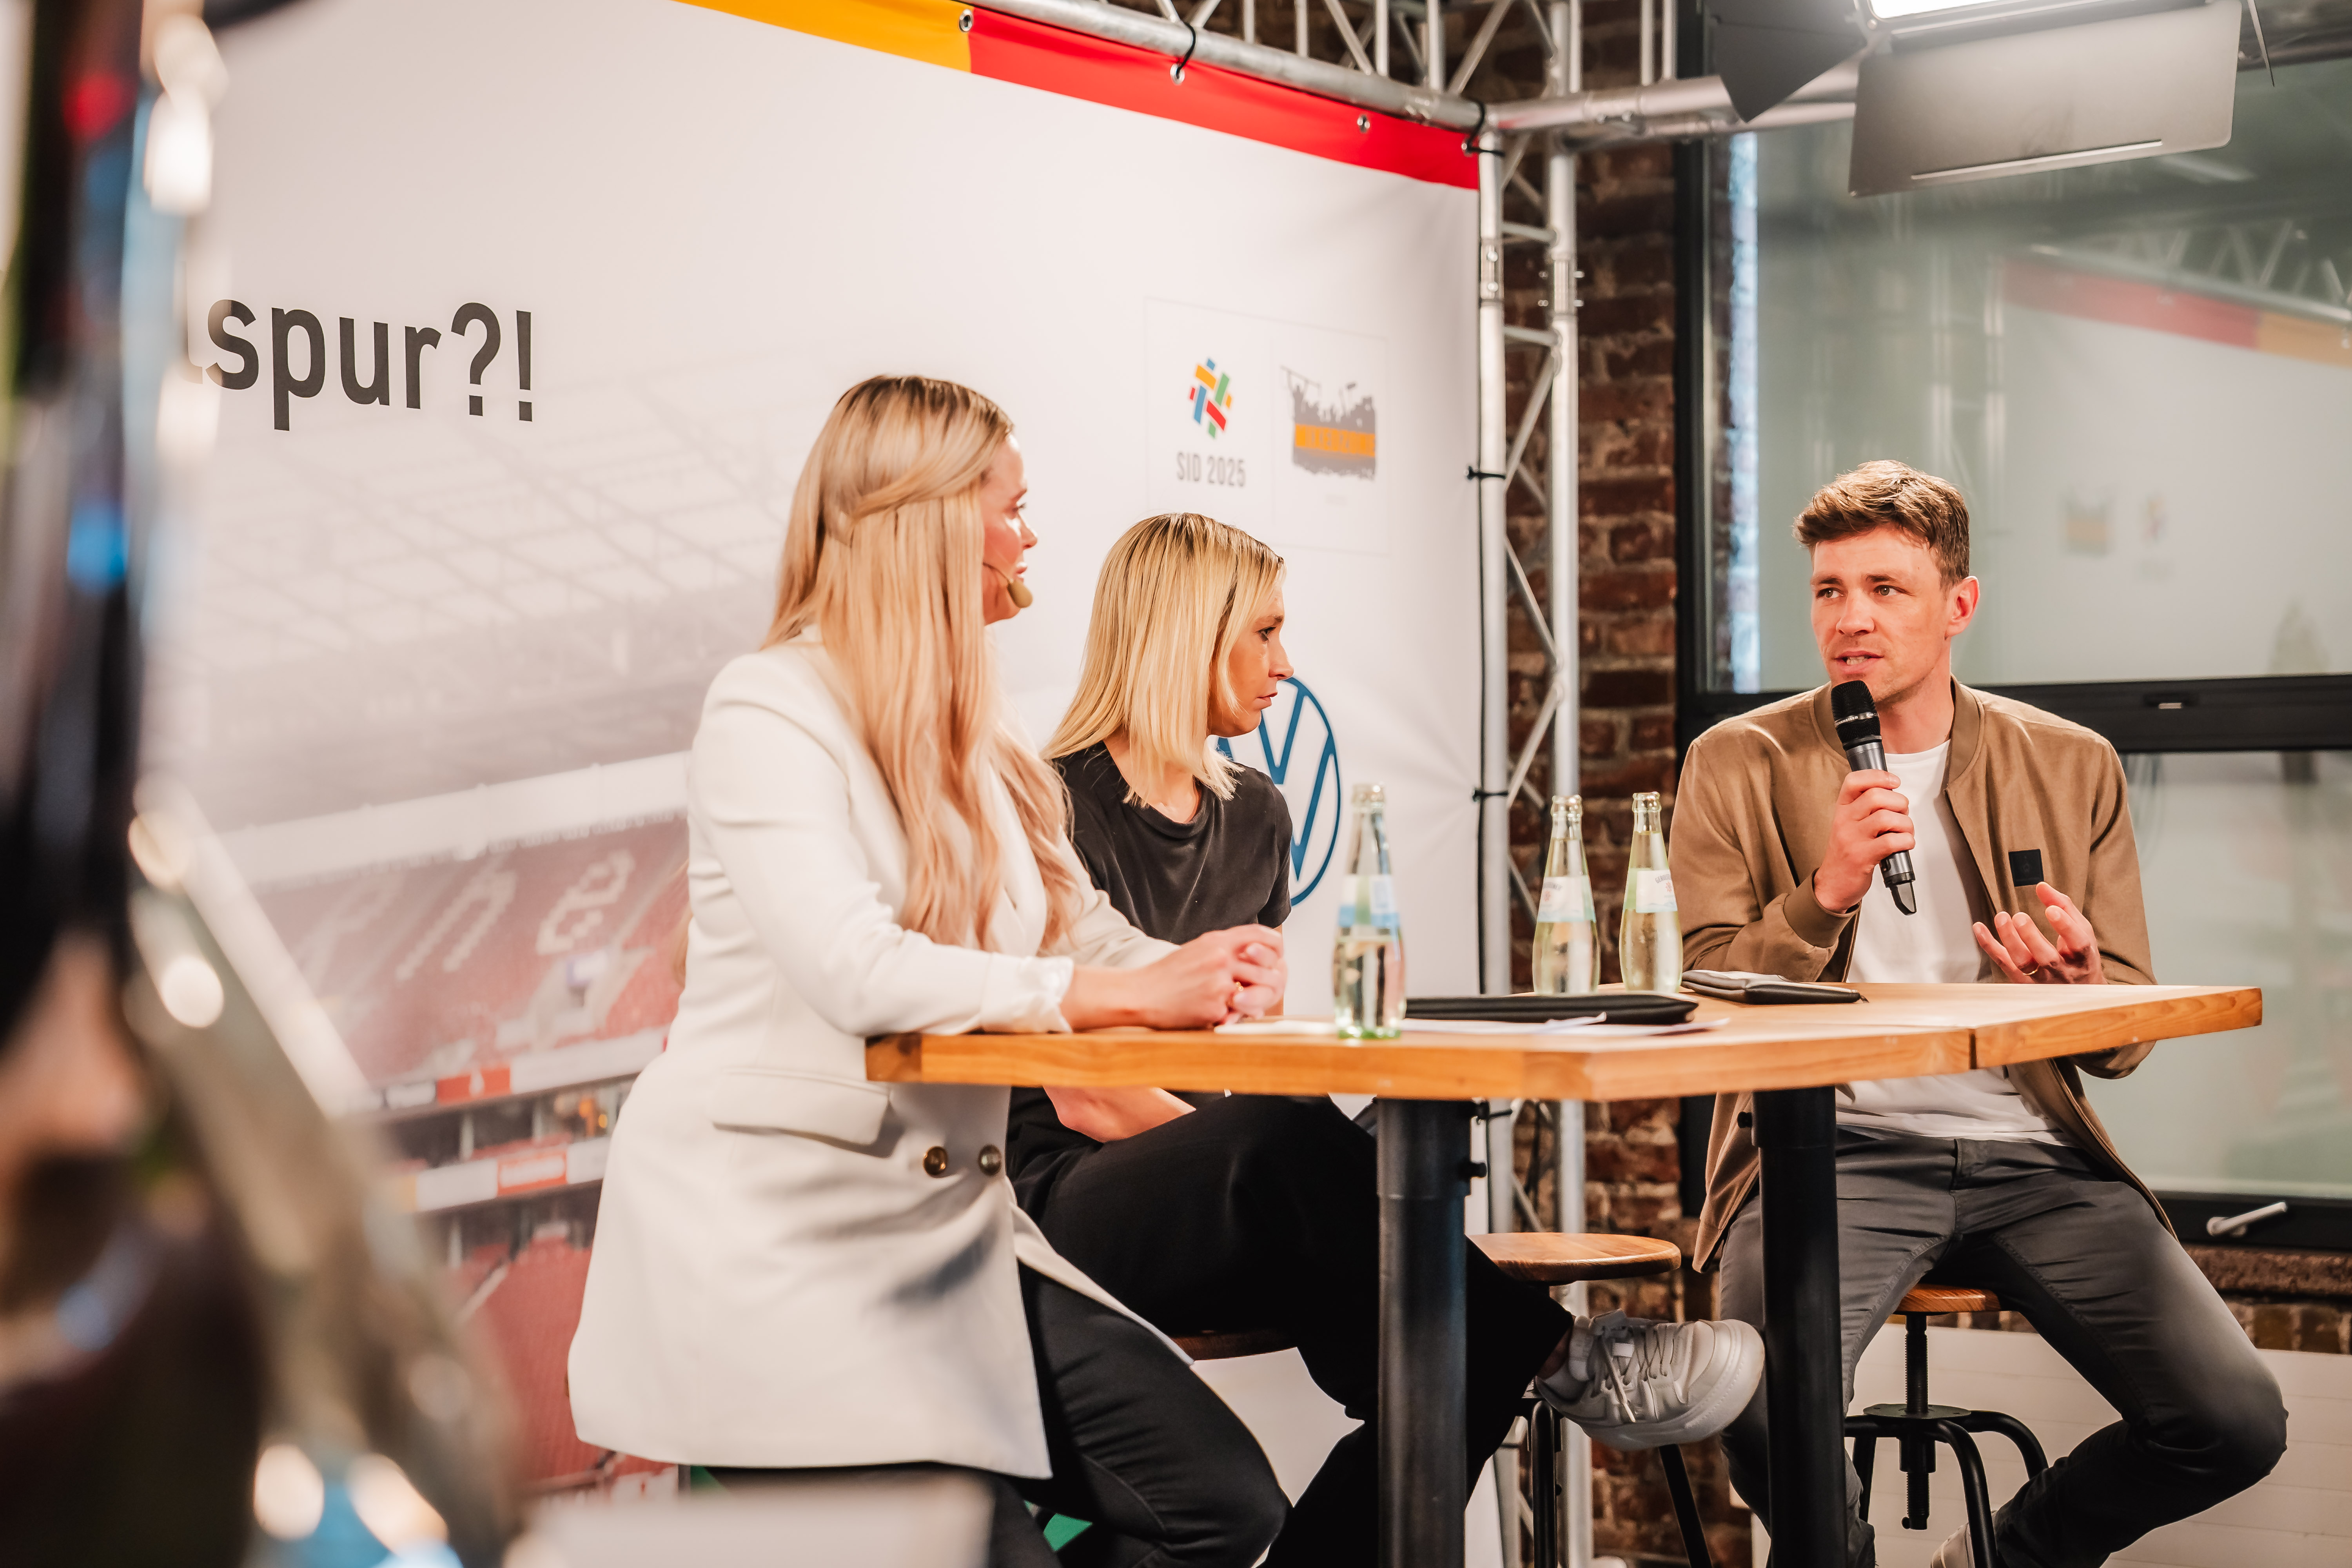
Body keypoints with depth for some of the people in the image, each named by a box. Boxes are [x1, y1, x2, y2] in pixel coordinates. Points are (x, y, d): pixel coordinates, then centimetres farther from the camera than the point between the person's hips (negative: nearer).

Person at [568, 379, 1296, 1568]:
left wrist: (1199, 975, -11)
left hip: (947, 1226, 8)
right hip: (772, 1234, -8)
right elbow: (857, 973, -24)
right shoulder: (770, 711, -11)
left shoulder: (974, 733, 16)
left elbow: (1080, 927, 11)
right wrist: (1123, 995, -24)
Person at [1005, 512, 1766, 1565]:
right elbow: (1083, 1095, -12)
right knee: (1292, 1143, -39)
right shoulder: (1062, 808, -5)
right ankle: (1558, 1355, -34)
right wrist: (1253, 1161, -20)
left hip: (1226, 1221, 6)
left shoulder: (1253, 815, 18)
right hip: (1074, 1210, -6)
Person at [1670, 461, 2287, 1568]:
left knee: (2236, 1421, -16)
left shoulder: (2070, 768, 12)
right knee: (1768, 1415, -32)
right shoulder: (1739, 766, 6)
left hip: (2029, 1151, 3)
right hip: (1831, 1146, -2)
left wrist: (2075, 985, -11)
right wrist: (1826, 893, -15)